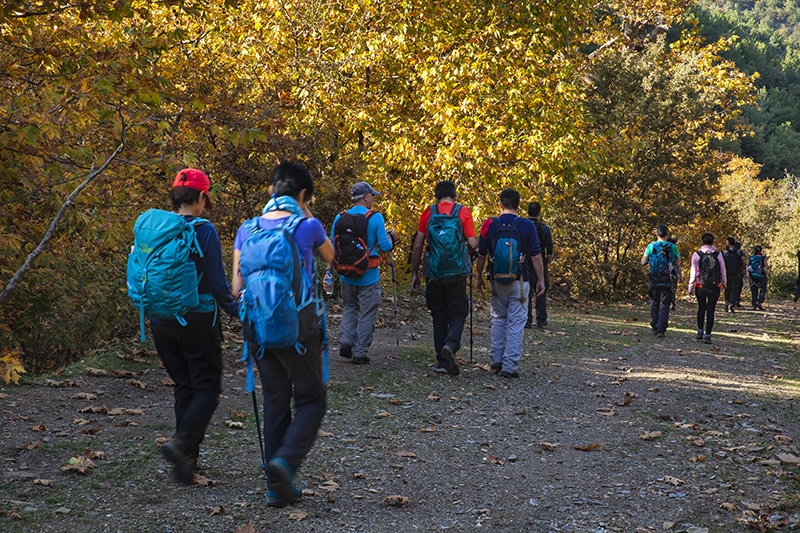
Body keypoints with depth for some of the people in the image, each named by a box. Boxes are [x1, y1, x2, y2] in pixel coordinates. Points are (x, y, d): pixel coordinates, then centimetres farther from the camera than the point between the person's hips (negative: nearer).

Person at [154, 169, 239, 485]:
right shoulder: (204, 231, -13)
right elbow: (217, 282, -12)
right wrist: (237, 311, 2)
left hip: (162, 321, 6)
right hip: (197, 320, -6)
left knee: (183, 386, 16)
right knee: (207, 387, 5)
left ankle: (187, 458, 17)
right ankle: (181, 443, -16)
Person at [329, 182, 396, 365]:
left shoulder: (340, 218, 0)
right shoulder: (375, 218, -11)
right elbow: (385, 246, -8)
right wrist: (391, 238, 11)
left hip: (346, 274, 4)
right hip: (368, 275, -4)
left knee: (349, 308, 22)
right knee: (367, 314, 7)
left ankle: (345, 341, 4)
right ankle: (359, 353, 9)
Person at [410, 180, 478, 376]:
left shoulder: (428, 212, 3)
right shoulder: (463, 212, -1)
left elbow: (417, 246, 2)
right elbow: (473, 244, -7)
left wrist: (415, 274, 9)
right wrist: (470, 248, 17)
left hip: (433, 273, 2)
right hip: (457, 274, -2)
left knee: (438, 316, 12)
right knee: (457, 314, 8)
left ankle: (441, 361, 13)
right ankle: (451, 345, -19)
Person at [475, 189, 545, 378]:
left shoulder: (489, 225, -2)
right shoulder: (527, 226, -5)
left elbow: (481, 255, 2)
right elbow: (536, 256, -5)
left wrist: (479, 277, 14)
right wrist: (541, 280, 3)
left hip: (497, 282, 2)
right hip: (519, 282, -2)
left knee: (498, 319, 19)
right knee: (516, 323, 3)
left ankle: (496, 360, 20)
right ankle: (510, 366, 1)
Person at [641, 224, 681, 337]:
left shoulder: (651, 246, -3)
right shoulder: (672, 247, -4)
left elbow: (643, 262, 0)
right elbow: (677, 264, 1)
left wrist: (645, 253, 19)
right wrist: (679, 275, 18)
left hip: (654, 280, 2)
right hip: (666, 280, -2)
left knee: (654, 304, 15)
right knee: (664, 305, 2)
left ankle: (655, 327, 19)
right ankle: (661, 329, -8)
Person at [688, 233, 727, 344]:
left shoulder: (696, 255, -6)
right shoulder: (718, 255, -3)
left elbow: (693, 273, -4)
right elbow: (723, 272, 5)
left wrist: (691, 288, 4)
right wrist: (724, 284, 23)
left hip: (700, 287, 0)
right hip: (715, 288, 0)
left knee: (701, 308, 18)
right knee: (711, 310, 4)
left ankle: (700, 332, 18)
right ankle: (707, 335, 1)